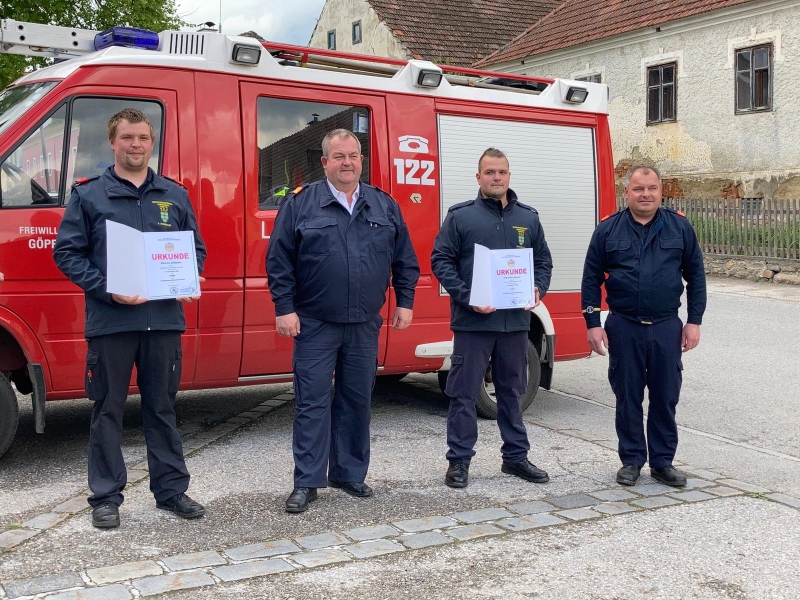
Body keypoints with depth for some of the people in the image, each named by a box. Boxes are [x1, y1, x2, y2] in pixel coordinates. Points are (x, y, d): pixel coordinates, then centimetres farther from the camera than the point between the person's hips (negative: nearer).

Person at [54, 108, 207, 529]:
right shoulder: (88, 194, 3)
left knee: (162, 407, 12)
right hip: (109, 321, -2)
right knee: (108, 410, 5)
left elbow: (196, 248, 18)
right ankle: (106, 497, 16)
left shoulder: (175, 195, 12)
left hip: (165, 320, 3)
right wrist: (107, 290, -14)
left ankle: (171, 489, 22)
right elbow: (66, 252, -1)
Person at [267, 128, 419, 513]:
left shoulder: (385, 206, 8)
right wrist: (284, 308, -9)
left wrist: (404, 302, 6)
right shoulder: (299, 203, -2)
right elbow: (279, 261, -4)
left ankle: (349, 474, 24)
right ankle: (307, 482, 7)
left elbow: (405, 260, 12)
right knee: (312, 402, -1)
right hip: (314, 325, -3)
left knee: (357, 401, 11)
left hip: (365, 325, 3)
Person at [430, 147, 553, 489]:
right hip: (472, 321, -4)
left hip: (516, 321, 4)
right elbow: (440, 260, -5)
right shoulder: (460, 217, -2)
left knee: (512, 392, 15)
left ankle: (515, 456, 27)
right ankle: (459, 461, 12)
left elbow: (543, 261, 16)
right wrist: (467, 297, -16)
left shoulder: (528, 218, 11)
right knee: (464, 393, 1)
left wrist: (538, 290, -4)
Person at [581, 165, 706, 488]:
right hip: (624, 328, 0)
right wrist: (593, 323, -3)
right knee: (627, 397, 7)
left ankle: (662, 462, 21)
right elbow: (591, 279, 3)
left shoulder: (679, 227, 3)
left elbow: (695, 275, 6)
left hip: (667, 327, 1)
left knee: (666, 397, 7)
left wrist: (694, 321, 2)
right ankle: (631, 460, 21)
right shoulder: (608, 230, 1)